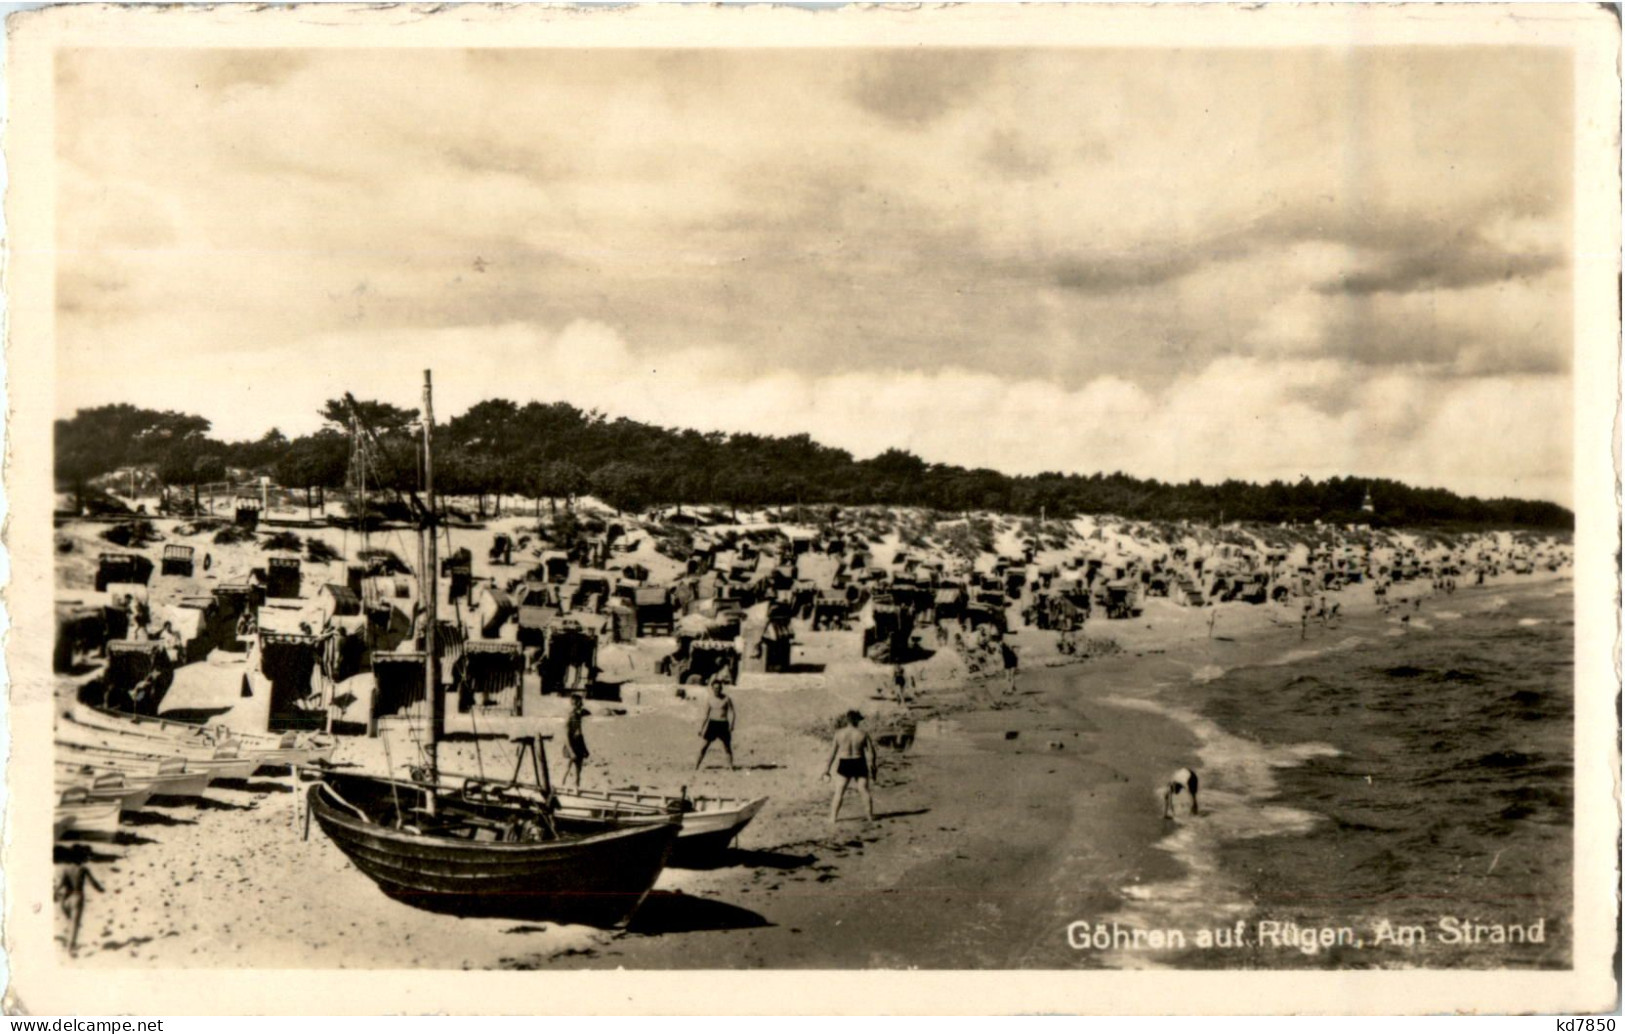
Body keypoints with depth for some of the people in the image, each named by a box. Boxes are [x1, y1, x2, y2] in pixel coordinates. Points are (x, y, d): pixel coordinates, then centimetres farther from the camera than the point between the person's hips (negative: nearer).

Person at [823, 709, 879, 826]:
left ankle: (832, 818, 3)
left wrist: (827, 769, 4)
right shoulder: (863, 734, -8)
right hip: (859, 764, -1)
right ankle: (870, 816, 14)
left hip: (844, 764, 1)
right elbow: (871, 753, -5)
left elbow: (832, 752, -2)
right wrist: (873, 768, 7)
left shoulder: (839, 733, -6)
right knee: (864, 790, 10)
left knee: (839, 791, 5)